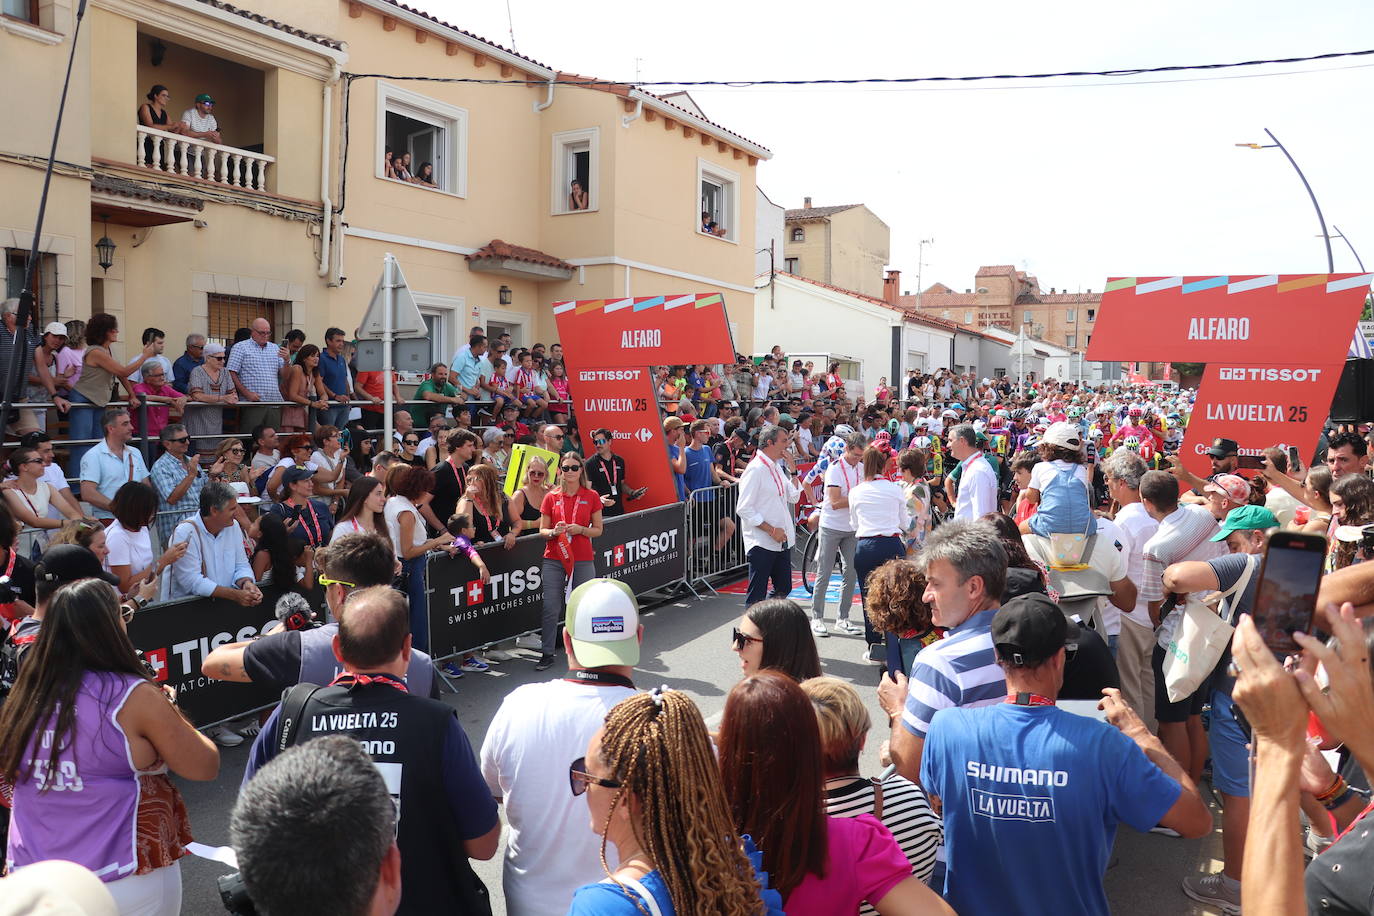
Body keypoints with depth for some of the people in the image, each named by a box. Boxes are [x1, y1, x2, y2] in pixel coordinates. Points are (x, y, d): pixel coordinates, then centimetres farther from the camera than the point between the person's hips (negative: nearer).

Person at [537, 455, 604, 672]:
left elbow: (598, 530, 5)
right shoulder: (551, 497, 5)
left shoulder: (591, 496, 3)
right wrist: (554, 531, -13)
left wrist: (581, 529, -13)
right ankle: (546, 653, 9)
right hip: (554, 559, 1)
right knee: (550, 607, -1)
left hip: (583, 560, 0)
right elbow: (542, 530, 8)